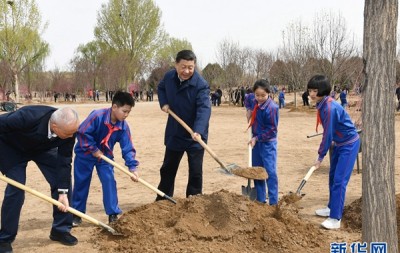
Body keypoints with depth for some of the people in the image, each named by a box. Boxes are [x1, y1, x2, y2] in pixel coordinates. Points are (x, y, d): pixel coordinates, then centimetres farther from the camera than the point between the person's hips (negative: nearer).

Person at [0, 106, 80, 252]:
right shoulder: (27, 118, -45)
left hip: (42, 148, 4)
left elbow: (64, 161, -21)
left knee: (63, 181, -6)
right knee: (15, 189, -13)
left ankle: (60, 230, 9)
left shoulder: (68, 129, -30)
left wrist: (63, 192, -22)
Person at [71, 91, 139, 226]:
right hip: (85, 154, -4)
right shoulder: (97, 115, -29)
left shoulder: (123, 126, -14)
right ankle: (76, 214, 19)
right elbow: (82, 132, -26)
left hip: (105, 156, 4)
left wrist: (132, 167, -22)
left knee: (110, 182, -6)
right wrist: (93, 149, -22)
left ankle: (113, 215, 2)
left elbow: (128, 148, -13)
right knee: (81, 184, 5)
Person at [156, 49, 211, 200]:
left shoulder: (201, 85, -23)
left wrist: (198, 131, -51)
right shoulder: (169, 77, -5)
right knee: (168, 168, 17)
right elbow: (161, 88, 18)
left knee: (195, 172, 0)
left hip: (194, 136, -5)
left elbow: (204, 108, -35)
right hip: (174, 133, 5)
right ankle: (162, 201, 34)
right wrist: (163, 102, -2)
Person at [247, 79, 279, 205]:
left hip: (268, 143, -8)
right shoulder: (256, 103, 2)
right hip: (256, 141, 8)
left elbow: (272, 130, -18)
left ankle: (273, 202, 1)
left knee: (270, 172, -6)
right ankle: (260, 199, 25)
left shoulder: (272, 108, -20)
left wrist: (257, 138, -18)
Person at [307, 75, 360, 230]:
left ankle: (335, 218, -8)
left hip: (349, 144, -10)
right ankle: (332, 208, 33)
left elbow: (328, 134, -24)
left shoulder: (330, 108, -28)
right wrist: (322, 154, 7)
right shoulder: (322, 105, 0)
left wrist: (320, 157, -15)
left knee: (339, 180, -11)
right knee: (332, 177, 18)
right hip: (339, 143, 10)